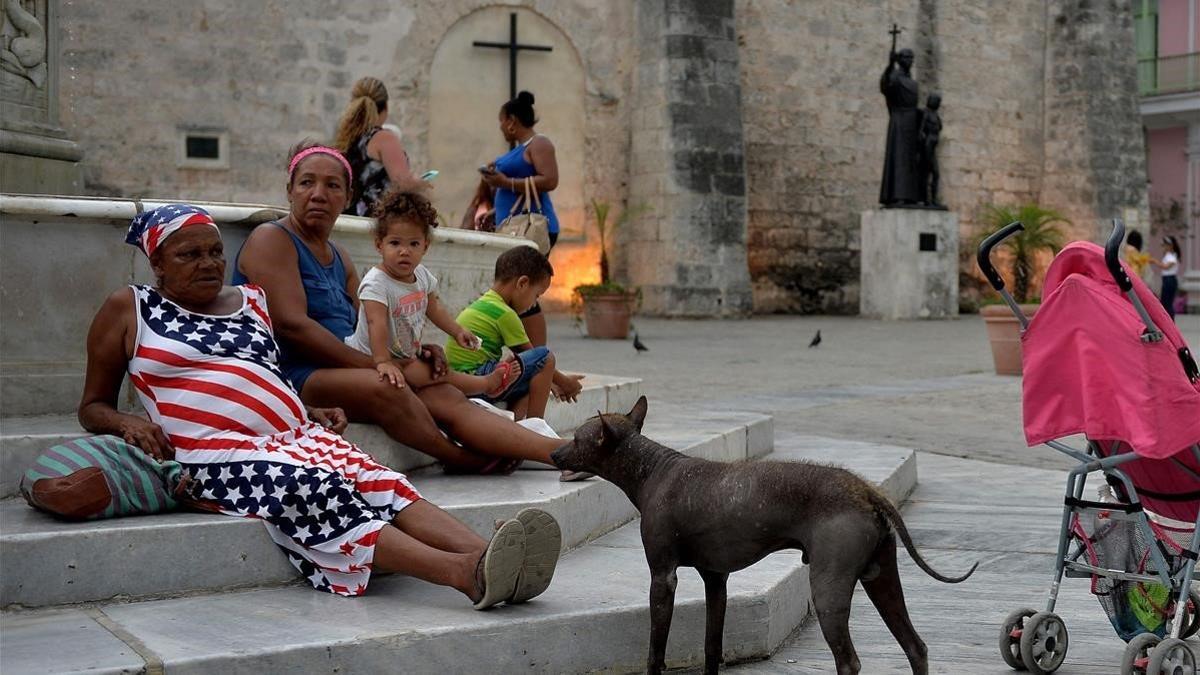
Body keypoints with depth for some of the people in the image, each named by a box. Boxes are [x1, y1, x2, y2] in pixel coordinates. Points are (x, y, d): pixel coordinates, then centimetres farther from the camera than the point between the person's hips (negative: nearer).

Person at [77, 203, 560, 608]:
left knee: (377, 481, -26)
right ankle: (464, 573, -54)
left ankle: (482, 555, -49)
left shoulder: (253, 301, 24)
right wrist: (129, 422, -8)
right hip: (218, 455, -5)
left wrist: (312, 413, 12)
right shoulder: (128, 309, 12)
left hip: (298, 438, 5)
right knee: (312, 491, -35)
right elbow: (92, 407, 15)